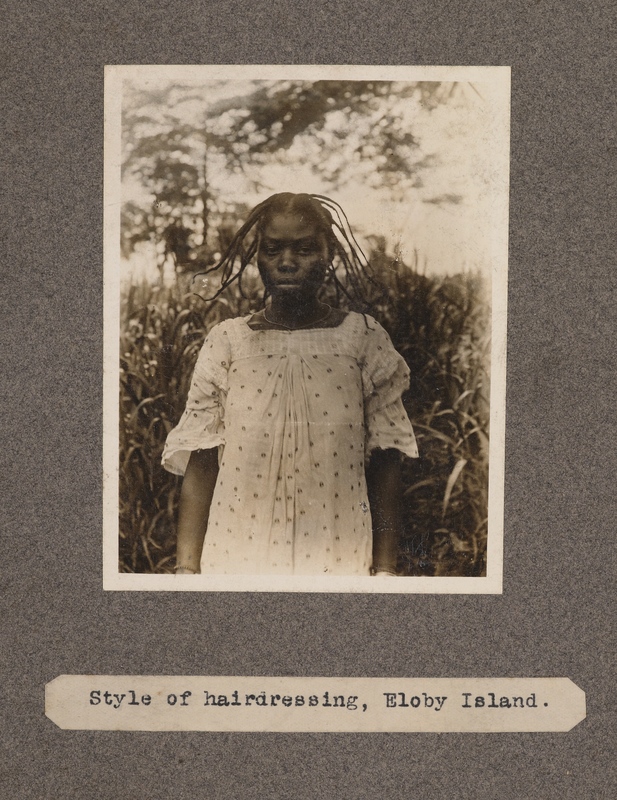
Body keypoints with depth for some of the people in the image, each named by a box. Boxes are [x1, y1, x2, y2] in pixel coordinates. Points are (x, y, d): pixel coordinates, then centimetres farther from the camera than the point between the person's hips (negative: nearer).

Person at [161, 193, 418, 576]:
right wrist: (187, 567, -5)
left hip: (338, 558, 0)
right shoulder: (226, 342, 0)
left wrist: (385, 569, -4)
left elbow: (384, 464, -1)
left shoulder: (364, 338, -2)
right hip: (237, 555, 1)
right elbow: (199, 464, -1)